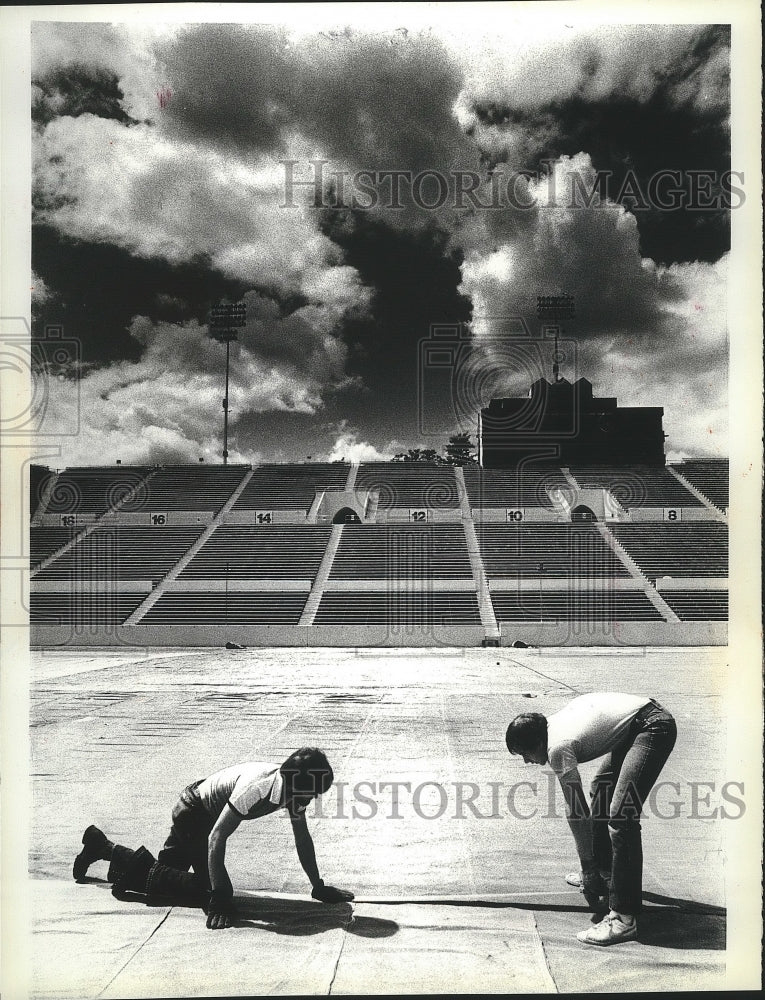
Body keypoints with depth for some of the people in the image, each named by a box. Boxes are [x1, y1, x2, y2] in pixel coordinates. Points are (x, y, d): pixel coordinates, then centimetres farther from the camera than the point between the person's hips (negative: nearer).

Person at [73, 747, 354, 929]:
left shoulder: (294, 787, -14)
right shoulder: (257, 786, -39)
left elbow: (303, 839, -2)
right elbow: (216, 837, -38)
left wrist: (319, 887, -2)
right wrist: (219, 898, -38)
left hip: (211, 815, 9)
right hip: (194, 813, -8)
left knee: (168, 871, 19)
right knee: (208, 889, -15)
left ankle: (101, 845, 31)